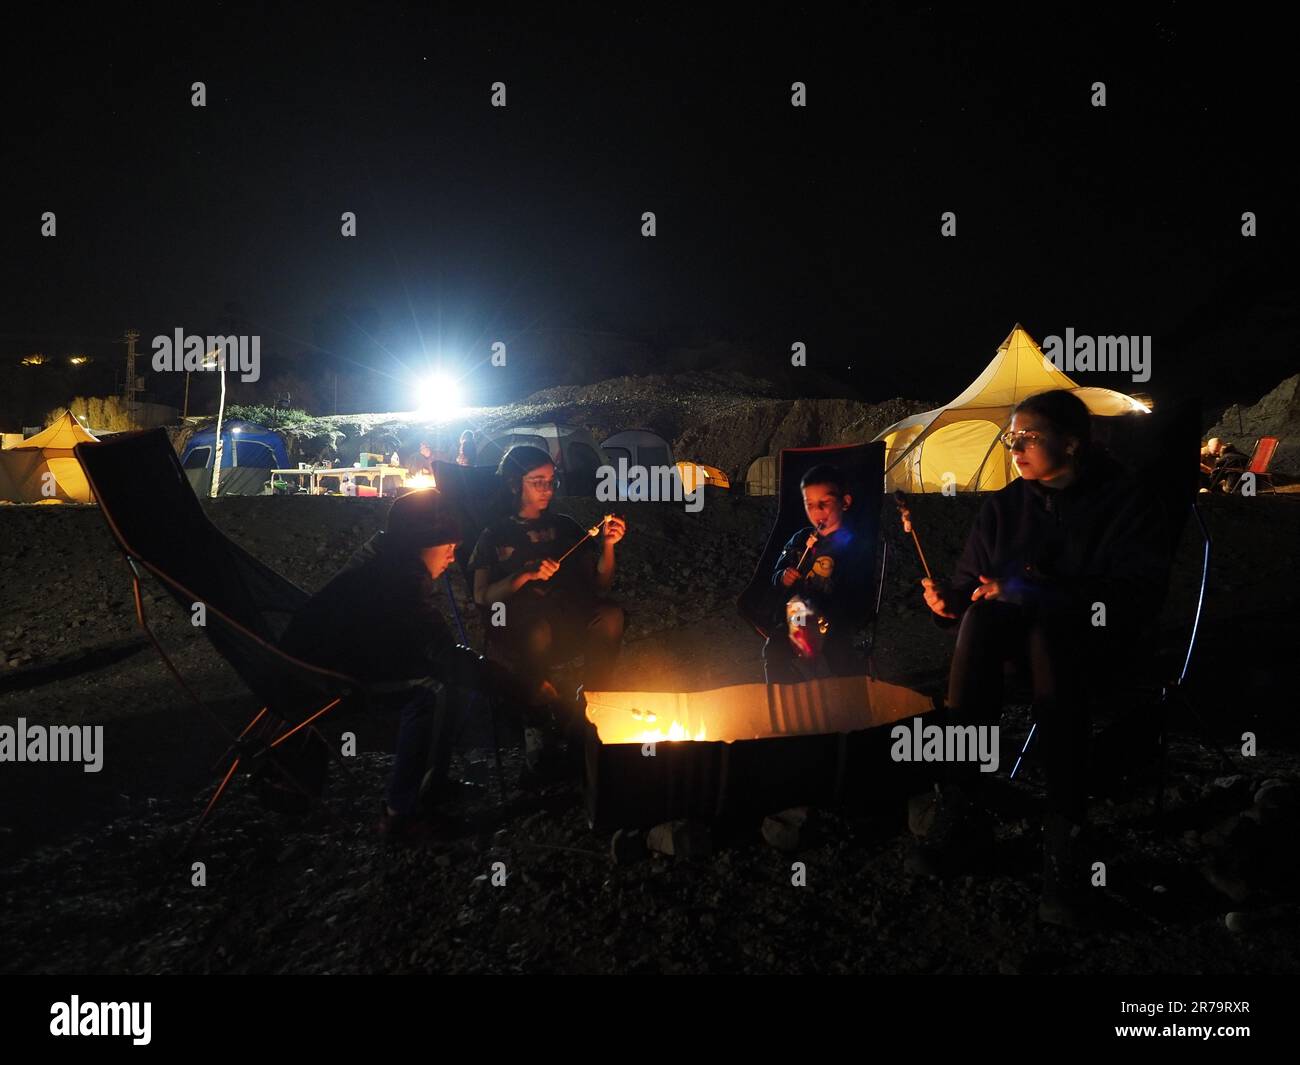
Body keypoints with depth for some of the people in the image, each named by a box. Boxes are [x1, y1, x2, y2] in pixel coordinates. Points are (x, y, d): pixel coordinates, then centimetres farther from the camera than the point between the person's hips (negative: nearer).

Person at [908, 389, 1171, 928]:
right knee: (981, 616, -32)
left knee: (1046, 632, -39)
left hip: (1097, 647, -3)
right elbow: (972, 581, 11)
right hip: (1019, 637, 4)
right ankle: (960, 807, -34)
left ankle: (1066, 833, -40)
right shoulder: (1004, 505, 12)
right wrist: (950, 598, -14)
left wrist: (1033, 594, -23)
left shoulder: (1125, 500, -1)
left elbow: (1137, 595, -14)